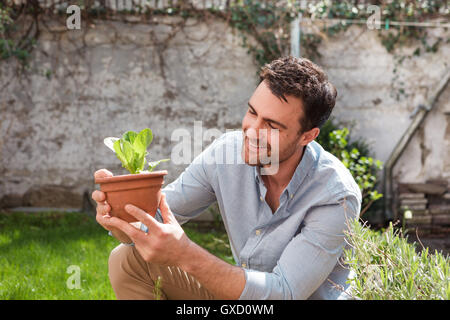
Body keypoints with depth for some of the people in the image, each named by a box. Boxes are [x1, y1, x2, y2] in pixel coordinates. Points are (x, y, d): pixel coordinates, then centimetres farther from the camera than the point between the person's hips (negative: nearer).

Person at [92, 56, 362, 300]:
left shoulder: (337, 196, -26)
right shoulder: (226, 152, -13)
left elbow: (284, 293, -31)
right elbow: (155, 215, -7)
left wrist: (185, 255, -42)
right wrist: (121, 218, -32)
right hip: (244, 291, 5)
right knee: (128, 259, -8)